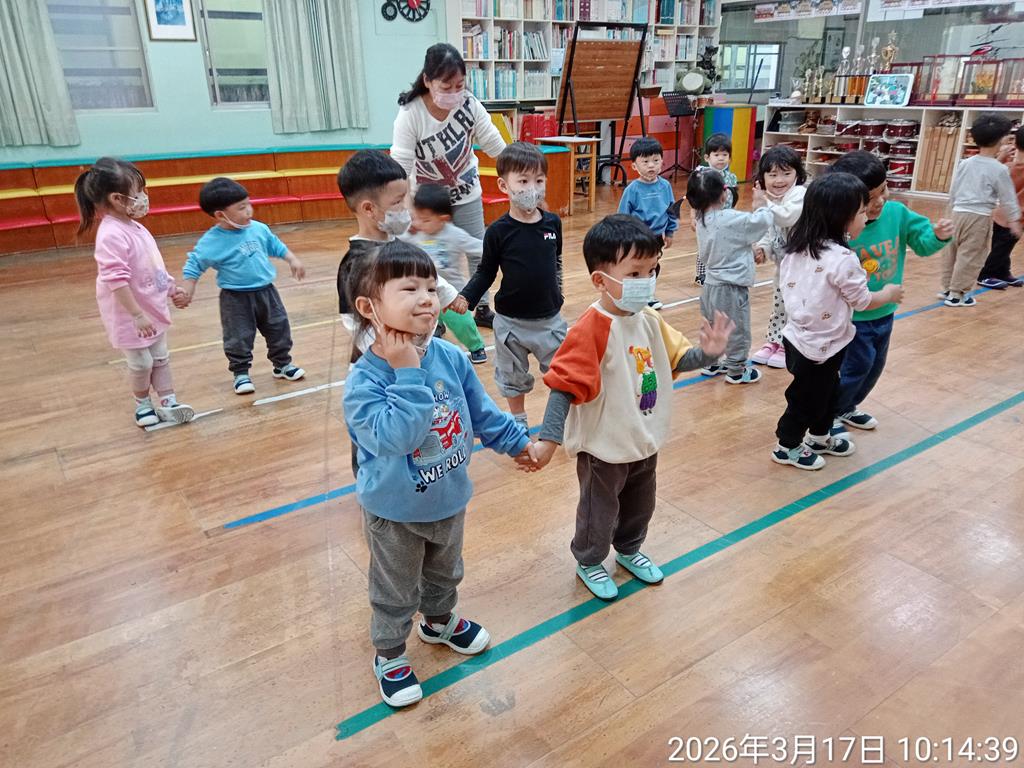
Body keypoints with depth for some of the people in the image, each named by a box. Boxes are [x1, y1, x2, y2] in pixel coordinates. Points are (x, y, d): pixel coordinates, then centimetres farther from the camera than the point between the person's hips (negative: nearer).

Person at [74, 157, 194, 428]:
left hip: (153, 310, 9)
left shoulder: (135, 227, 3)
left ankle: (168, 403, 22)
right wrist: (137, 316, -28)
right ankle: (143, 404, 27)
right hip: (130, 317, -9)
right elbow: (116, 280, -29)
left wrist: (172, 289, 15)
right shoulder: (112, 235, -26)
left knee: (160, 358, 14)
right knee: (141, 363, 6)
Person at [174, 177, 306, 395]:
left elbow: (276, 246, 14)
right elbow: (194, 265, -9)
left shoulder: (259, 229, -3)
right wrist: (187, 291, -15)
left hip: (266, 291, 5)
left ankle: (282, 364, 31)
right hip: (236, 298, -4)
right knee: (239, 338, 3)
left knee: (279, 329, 13)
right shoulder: (212, 242, -17)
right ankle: (240, 374, 21)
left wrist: (293, 261, 8)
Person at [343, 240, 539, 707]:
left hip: (450, 498, 5)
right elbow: (394, 437, -41)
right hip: (395, 512, -5)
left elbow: (482, 411, 2)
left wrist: (516, 442, 10)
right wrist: (409, 373, -39)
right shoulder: (364, 380, -28)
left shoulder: (451, 357, -13)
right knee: (395, 591, 18)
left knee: (446, 573, 30)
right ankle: (389, 654, 44)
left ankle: (439, 621, 59)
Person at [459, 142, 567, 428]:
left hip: (549, 318, 2)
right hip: (511, 321, -2)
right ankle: (518, 420, 37)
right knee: (513, 378, 16)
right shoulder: (499, 231, -13)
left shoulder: (553, 223, -4)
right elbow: (485, 273, -6)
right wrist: (465, 298, -19)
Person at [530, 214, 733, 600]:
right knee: (599, 510, 16)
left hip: (645, 439, 7)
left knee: (640, 505, 28)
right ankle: (589, 562, 42)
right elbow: (564, 386, -29)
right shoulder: (591, 329, -27)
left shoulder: (649, 320, -3)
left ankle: (629, 550, 55)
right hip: (604, 447, -7)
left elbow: (675, 358, 7)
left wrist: (706, 353, -13)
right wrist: (548, 438, -34)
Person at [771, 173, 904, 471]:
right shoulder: (843, 259, -25)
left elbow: (785, 283, 9)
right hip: (820, 346, -8)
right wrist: (889, 294, 7)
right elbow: (862, 301, -12)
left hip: (797, 336, 8)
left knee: (827, 390, 26)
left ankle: (820, 437, 45)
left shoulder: (799, 245, -3)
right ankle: (787, 447, 29)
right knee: (807, 398, 12)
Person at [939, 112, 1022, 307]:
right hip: (980, 217, -6)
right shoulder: (1000, 169, -8)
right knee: (970, 256, 0)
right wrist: (1013, 219, 8)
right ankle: (956, 294, 3)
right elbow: (1008, 198, -2)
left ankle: (945, 288, 23)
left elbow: (952, 190, 14)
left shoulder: (964, 164, 6)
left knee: (952, 253, 15)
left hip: (958, 213, 6)